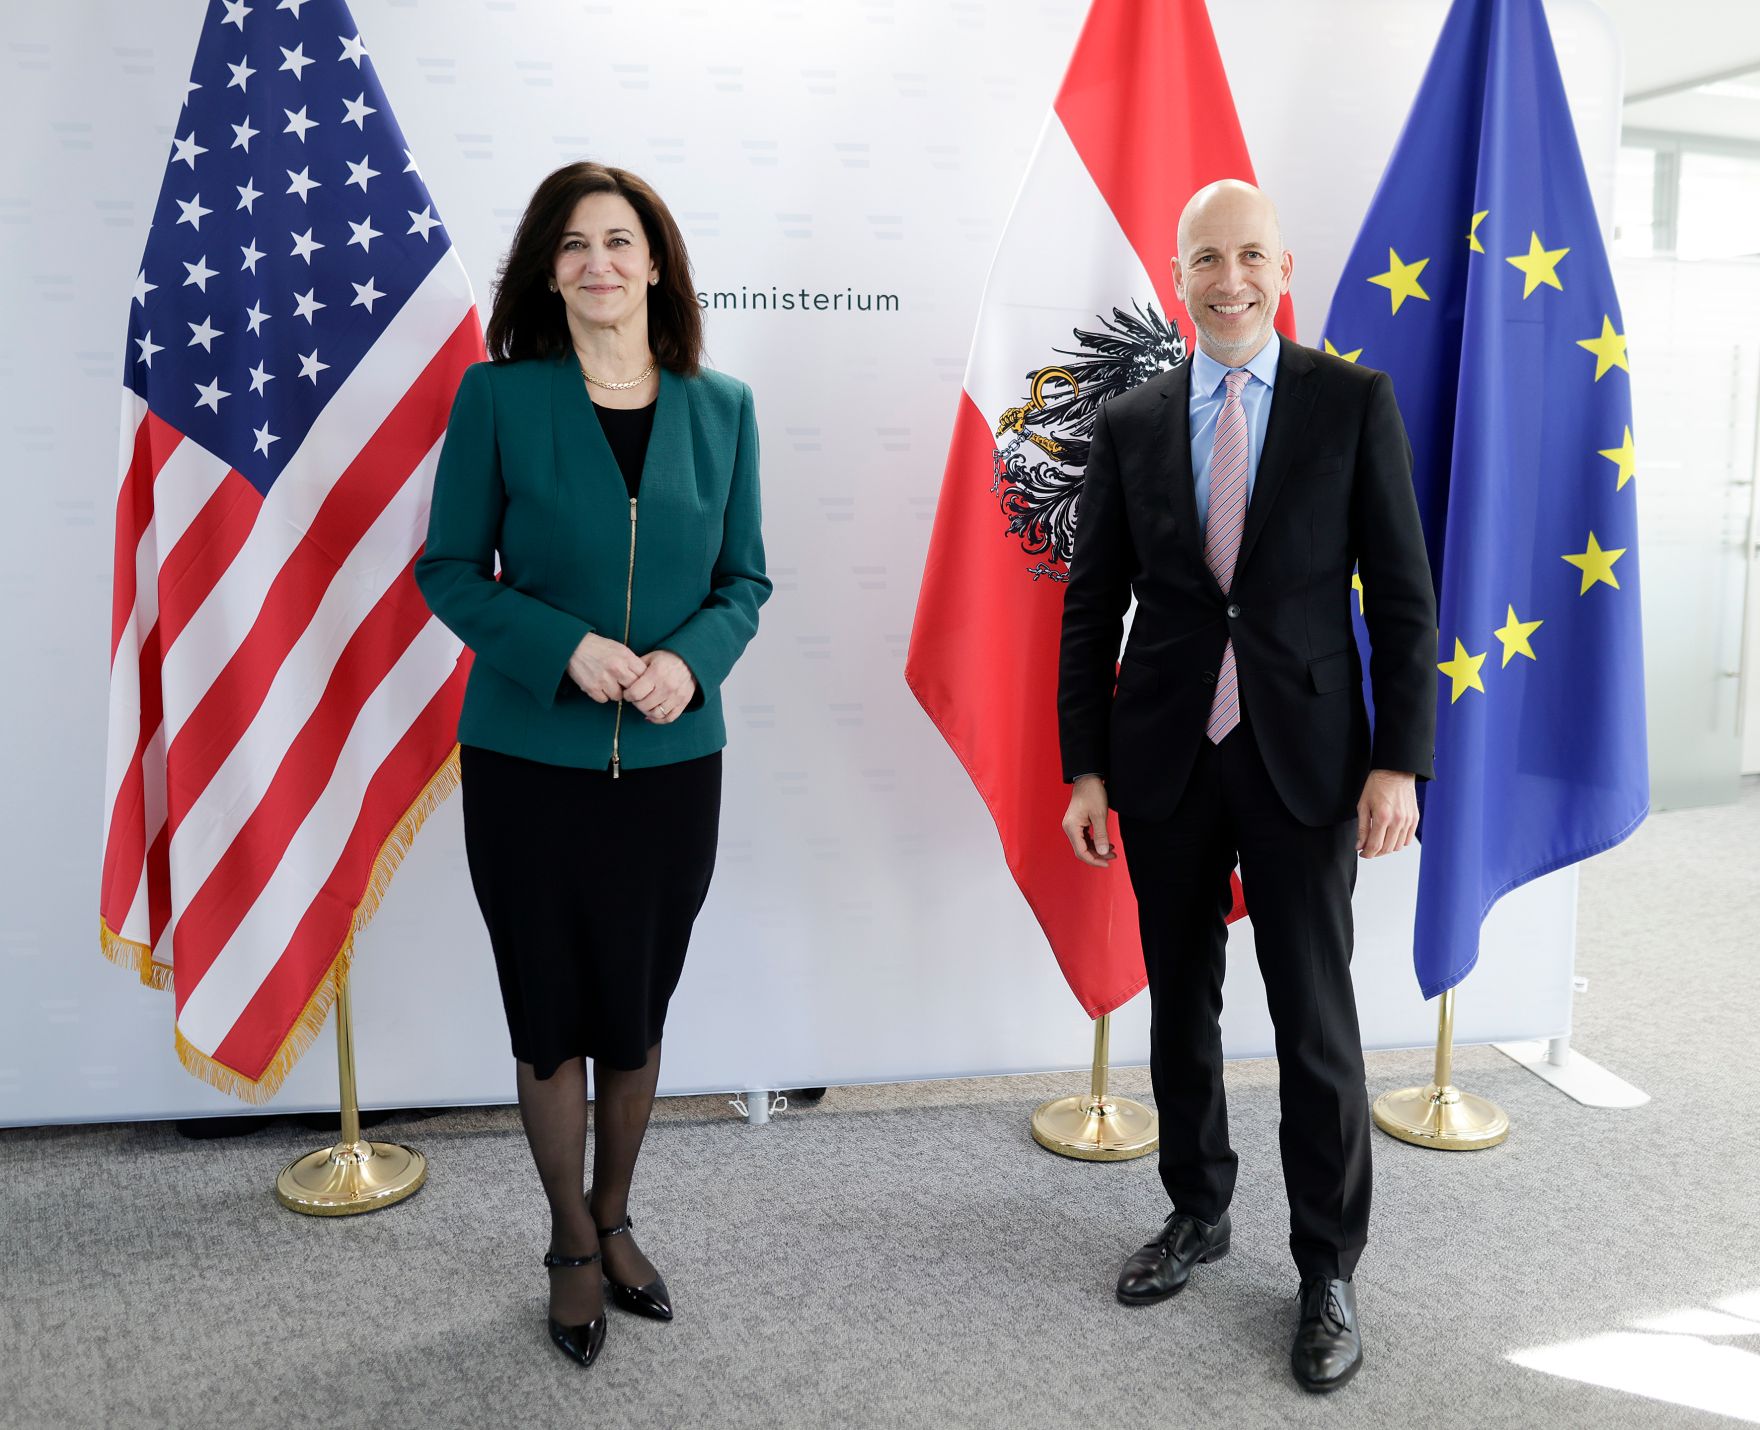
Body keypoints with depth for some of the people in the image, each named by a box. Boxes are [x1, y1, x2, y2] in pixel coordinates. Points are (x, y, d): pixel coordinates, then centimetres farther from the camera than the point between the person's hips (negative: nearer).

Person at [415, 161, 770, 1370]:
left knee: (637, 1017, 14)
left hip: (673, 761, 2)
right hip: (529, 759, -2)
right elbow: (449, 570, -2)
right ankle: (572, 1248, 32)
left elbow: (744, 578, 7)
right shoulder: (498, 398, -4)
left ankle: (615, 1223, 37)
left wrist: (690, 657, -13)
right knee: (550, 1018, 10)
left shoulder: (721, 407, 3)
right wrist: (564, 648, -18)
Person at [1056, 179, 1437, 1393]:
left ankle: (1329, 1271, 19)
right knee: (1181, 1006, 14)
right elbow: (1092, 607, 6)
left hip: (1305, 758, -2)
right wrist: (1084, 769, 1)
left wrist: (1399, 760, -9)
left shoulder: (1353, 402, -1)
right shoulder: (1131, 425, 5)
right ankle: (1198, 1213, 34)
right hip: (1164, 759, 3)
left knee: (1316, 1020, 2)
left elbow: (1403, 594, -3)